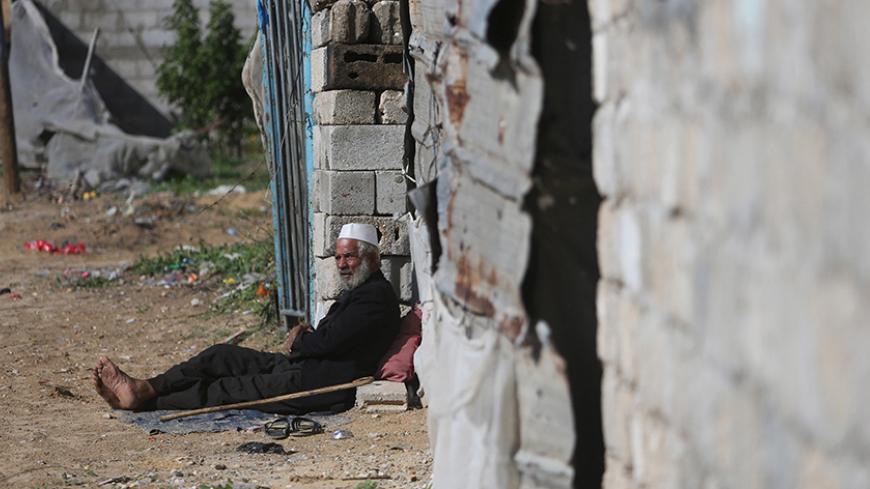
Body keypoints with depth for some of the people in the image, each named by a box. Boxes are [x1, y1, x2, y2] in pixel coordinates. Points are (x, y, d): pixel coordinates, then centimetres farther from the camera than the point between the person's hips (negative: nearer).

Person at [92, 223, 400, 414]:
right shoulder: (356, 292, 22)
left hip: (328, 388, -10)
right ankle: (144, 389, -2)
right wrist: (304, 338, -1)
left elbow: (328, 341, -20)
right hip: (304, 369, 10)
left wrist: (298, 341, 0)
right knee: (222, 356, 3)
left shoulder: (376, 297, -14)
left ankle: (146, 401, -6)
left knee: (230, 389, -10)